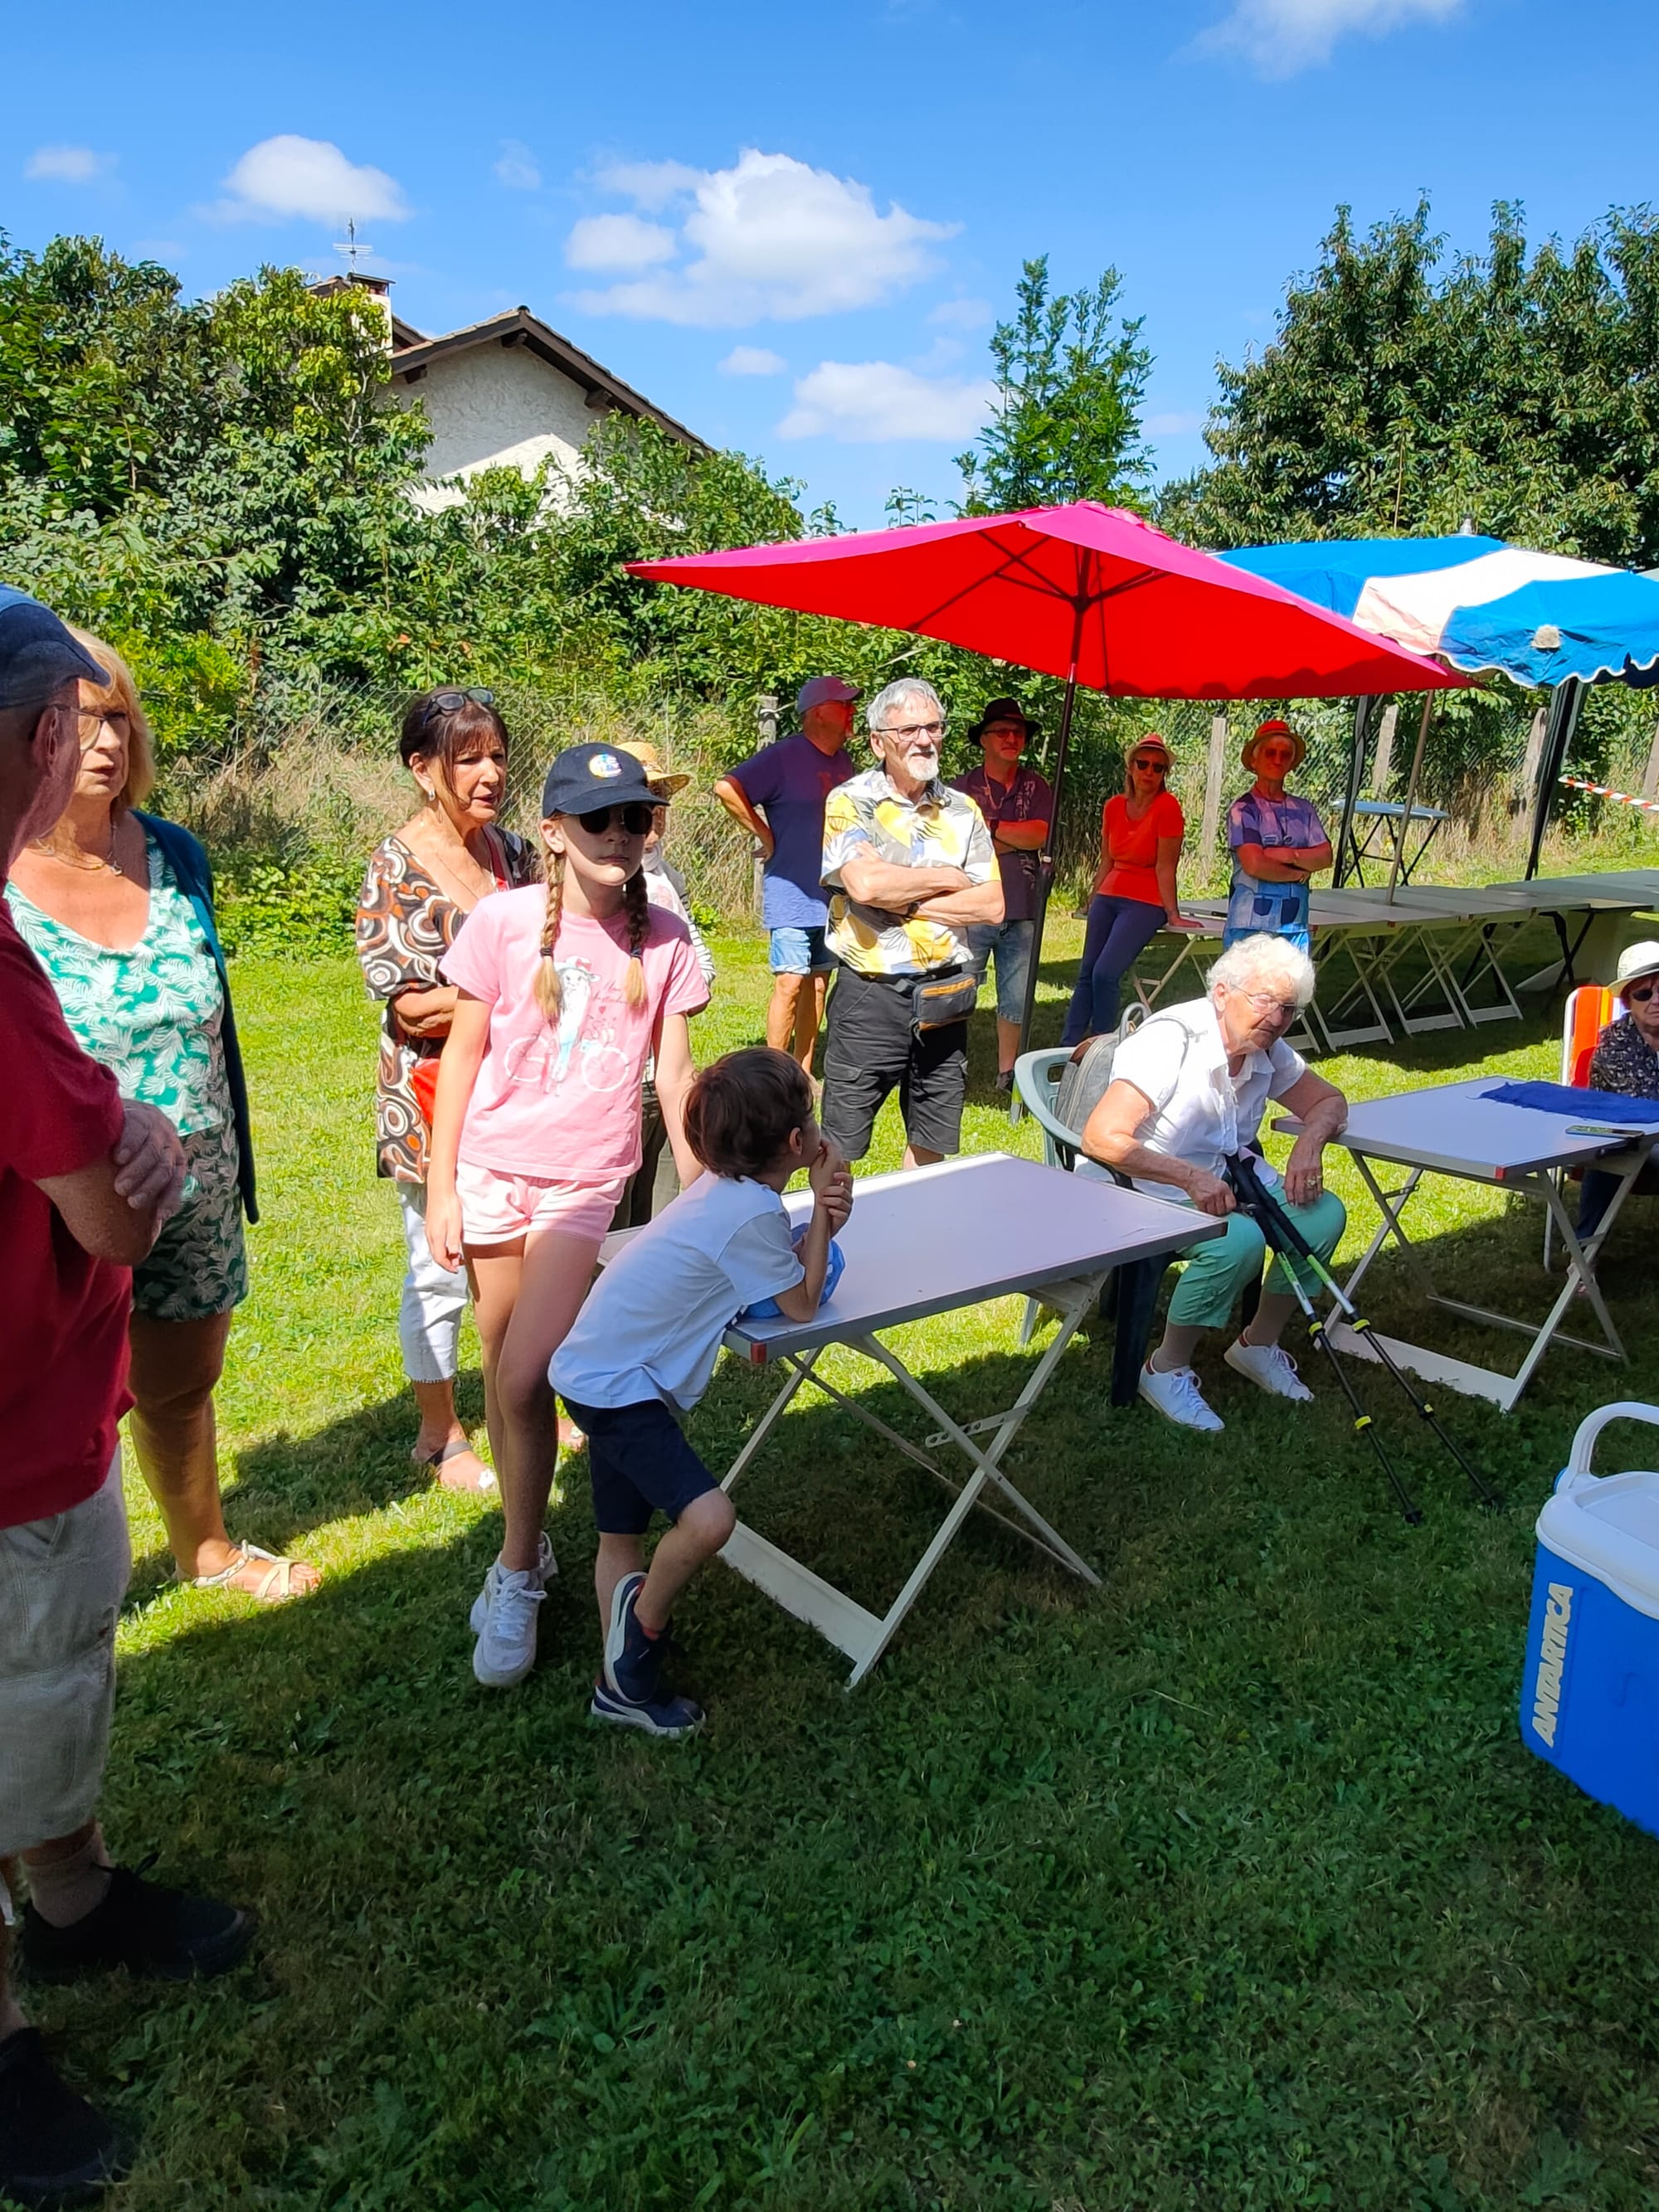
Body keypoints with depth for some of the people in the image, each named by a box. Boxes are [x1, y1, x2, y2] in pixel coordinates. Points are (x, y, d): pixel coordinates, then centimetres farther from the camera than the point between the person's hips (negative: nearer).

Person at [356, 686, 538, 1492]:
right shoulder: (393, 869, -12)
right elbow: (409, 1008, -17)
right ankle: (440, 1433, 25)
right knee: (439, 1269, 8)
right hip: (434, 1098, -5)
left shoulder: (513, 851, 4)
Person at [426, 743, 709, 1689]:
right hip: (490, 1171, 1)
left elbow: (674, 1073, 3)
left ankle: (517, 1577, 9)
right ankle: (528, 1539, 32)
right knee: (502, 1369, 11)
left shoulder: (665, 938, -3)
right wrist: (441, 1186, -1)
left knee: (525, 1380, -10)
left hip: (586, 1182, -1)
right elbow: (463, 1057, 0)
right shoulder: (503, 922, -6)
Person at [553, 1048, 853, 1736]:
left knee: (622, 1538, 19)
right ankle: (643, 1621, 2)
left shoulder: (729, 1188, 2)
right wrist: (823, 1204, -8)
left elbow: (782, 1271, 8)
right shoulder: (752, 1211, -24)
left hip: (602, 1371, 10)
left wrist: (823, 1219, -9)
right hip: (617, 1386, -10)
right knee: (707, 1518, -24)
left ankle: (623, 1686, 32)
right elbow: (802, 1305, -12)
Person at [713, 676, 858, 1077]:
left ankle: (803, 1074, 19)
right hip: (792, 894, -7)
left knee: (818, 983, 10)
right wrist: (765, 835, -14)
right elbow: (726, 788, -19)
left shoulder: (843, 759, 12)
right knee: (790, 982, -10)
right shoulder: (784, 756, -10)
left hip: (832, 894, 7)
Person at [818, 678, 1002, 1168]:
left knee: (932, 1145, 16)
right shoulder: (850, 802, -4)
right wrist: (946, 878, -9)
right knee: (840, 1149, 2)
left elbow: (992, 905, -2)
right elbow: (865, 884, -22)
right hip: (870, 995, -4)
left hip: (944, 997, 4)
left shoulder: (963, 811, 8)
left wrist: (904, 903, -12)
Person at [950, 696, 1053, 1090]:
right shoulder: (963, 788, 1)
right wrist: (1018, 839, -9)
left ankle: (1007, 1072, 24)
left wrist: (990, 826, -8)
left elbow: (1041, 835, -5)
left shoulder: (1035, 787, 11)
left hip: (1022, 910, 3)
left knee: (1016, 999, 11)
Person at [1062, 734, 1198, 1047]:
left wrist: (1173, 914, -13)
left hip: (1145, 903, -6)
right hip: (1108, 898, 6)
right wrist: (1093, 902, 17)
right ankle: (1068, 1047, 5)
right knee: (1086, 973, 1)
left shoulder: (1167, 806, -12)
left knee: (1106, 973, -17)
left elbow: (1165, 866, -13)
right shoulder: (1113, 806, 6)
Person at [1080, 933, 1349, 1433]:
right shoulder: (1171, 1040, -23)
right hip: (1154, 1188, -7)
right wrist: (1192, 1177, -36)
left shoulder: (1268, 1051, 0)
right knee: (1239, 1238, -33)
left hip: (1233, 1180, 8)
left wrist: (1309, 1143, -8)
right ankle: (1166, 1370, -12)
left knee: (1324, 1213, -14)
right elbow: (1100, 1138, -29)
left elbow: (1329, 1101, 15)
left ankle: (1258, 1344, 7)